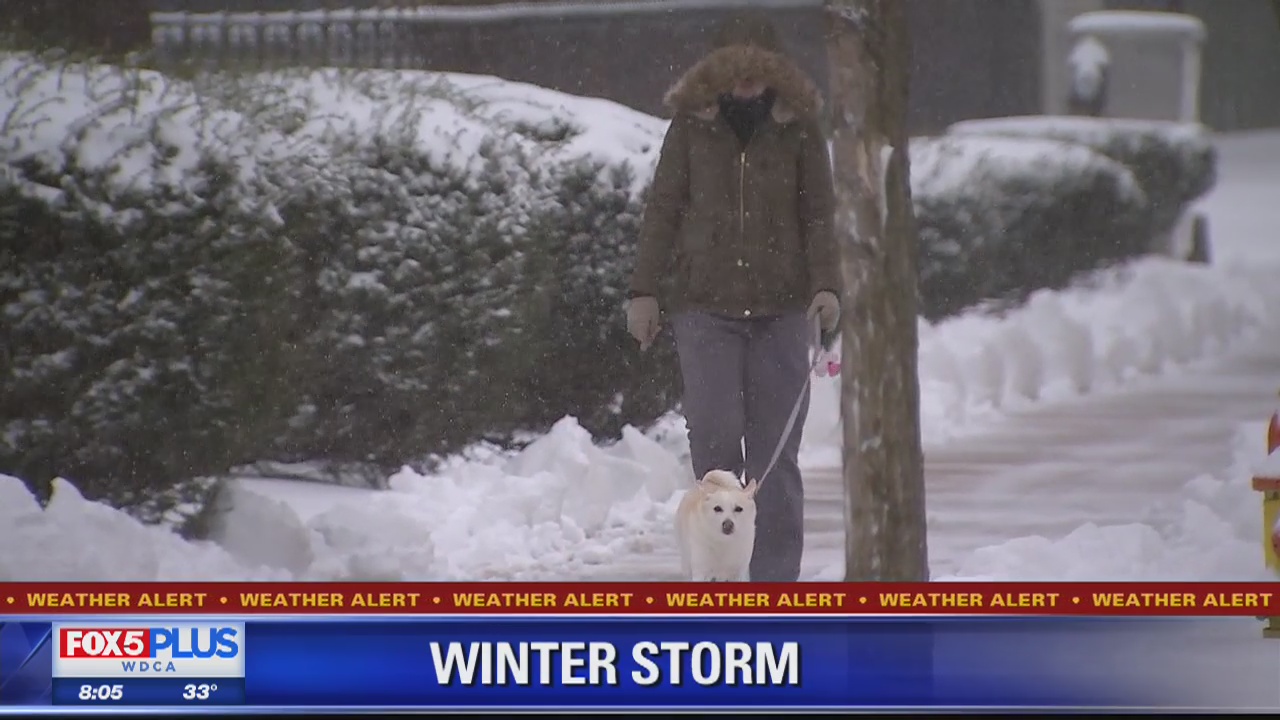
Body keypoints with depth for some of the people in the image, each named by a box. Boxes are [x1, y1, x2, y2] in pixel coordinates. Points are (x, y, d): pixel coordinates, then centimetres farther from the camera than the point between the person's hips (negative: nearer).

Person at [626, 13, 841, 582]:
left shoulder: (799, 128, 4)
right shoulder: (691, 124, 5)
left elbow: (819, 214, 4)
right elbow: (662, 209, 7)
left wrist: (826, 285, -10)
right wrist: (645, 290, 2)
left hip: (781, 305, 0)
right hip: (705, 301, 0)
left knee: (775, 447, 1)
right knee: (714, 436, -8)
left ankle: (775, 581, 4)